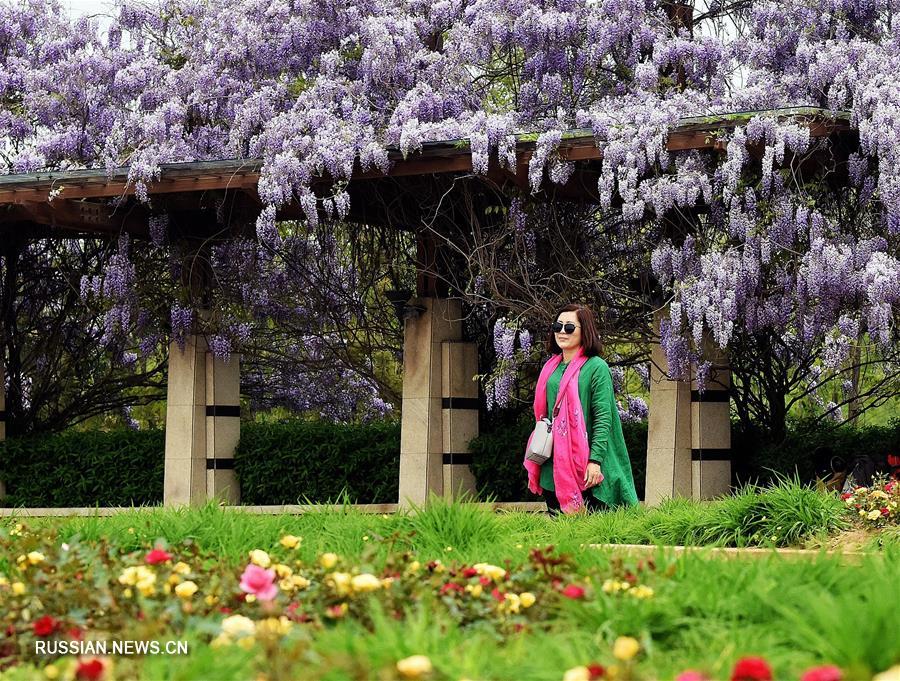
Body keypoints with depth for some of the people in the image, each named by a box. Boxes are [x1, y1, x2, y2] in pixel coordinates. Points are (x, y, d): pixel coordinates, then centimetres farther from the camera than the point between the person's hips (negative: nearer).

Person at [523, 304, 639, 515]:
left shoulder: (596, 367, -4)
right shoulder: (550, 367, 14)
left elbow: (603, 418, -10)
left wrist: (595, 460, -18)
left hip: (584, 468, -6)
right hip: (553, 466, 6)